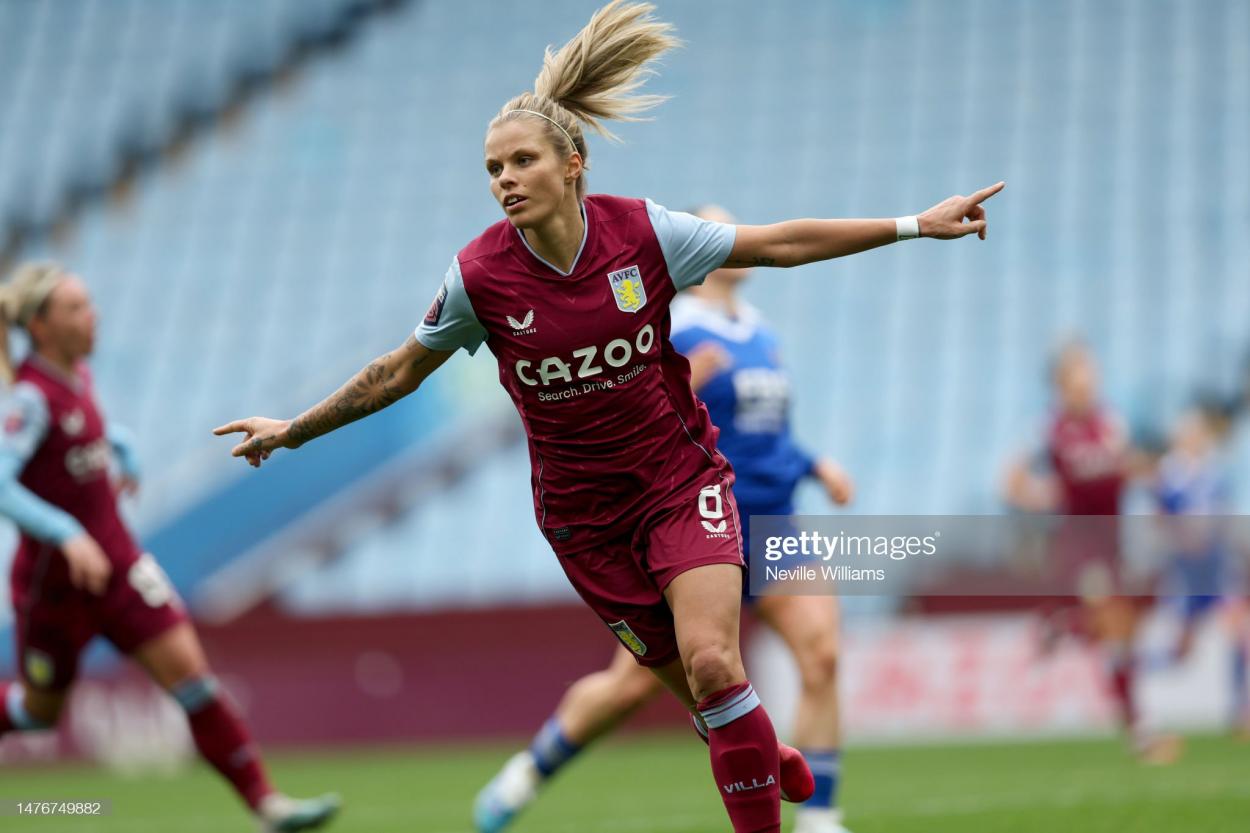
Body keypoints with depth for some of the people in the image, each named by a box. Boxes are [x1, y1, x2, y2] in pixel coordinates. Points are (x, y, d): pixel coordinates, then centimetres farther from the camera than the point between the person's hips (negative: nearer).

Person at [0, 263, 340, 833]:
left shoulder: (77, 373, 3)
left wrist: (120, 449, 15)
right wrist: (68, 535, -40)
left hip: (116, 560, 6)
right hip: (54, 578, -6)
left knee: (188, 669, -6)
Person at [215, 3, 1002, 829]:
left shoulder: (644, 231, -14)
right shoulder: (480, 276, -14)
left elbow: (780, 243, -4)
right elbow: (400, 371, 3)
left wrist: (914, 226, -4)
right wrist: (294, 429, 7)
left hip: (681, 476, -1)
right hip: (583, 507, 1)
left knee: (711, 664, -18)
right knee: (694, 682, 2)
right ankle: (775, 764, 31)